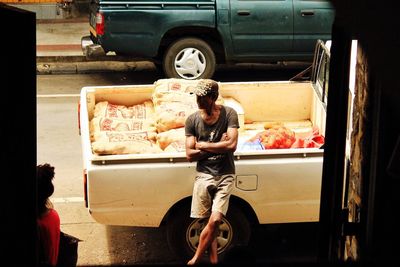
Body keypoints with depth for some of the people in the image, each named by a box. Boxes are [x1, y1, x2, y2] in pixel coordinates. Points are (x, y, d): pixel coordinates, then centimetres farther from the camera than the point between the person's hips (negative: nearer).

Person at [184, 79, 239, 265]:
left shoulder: (229, 114, -7)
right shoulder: (192, 120, -2)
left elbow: (232, 145, -17)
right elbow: (190, 155, -4)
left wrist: (203, 146, -10)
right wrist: (217, 147, -12)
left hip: (225, 175, -1)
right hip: (204, 175, 2)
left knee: (214, 220, -12)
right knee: (209, 222, 1)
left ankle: (196, 259, 3)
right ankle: (213, 259, 16)